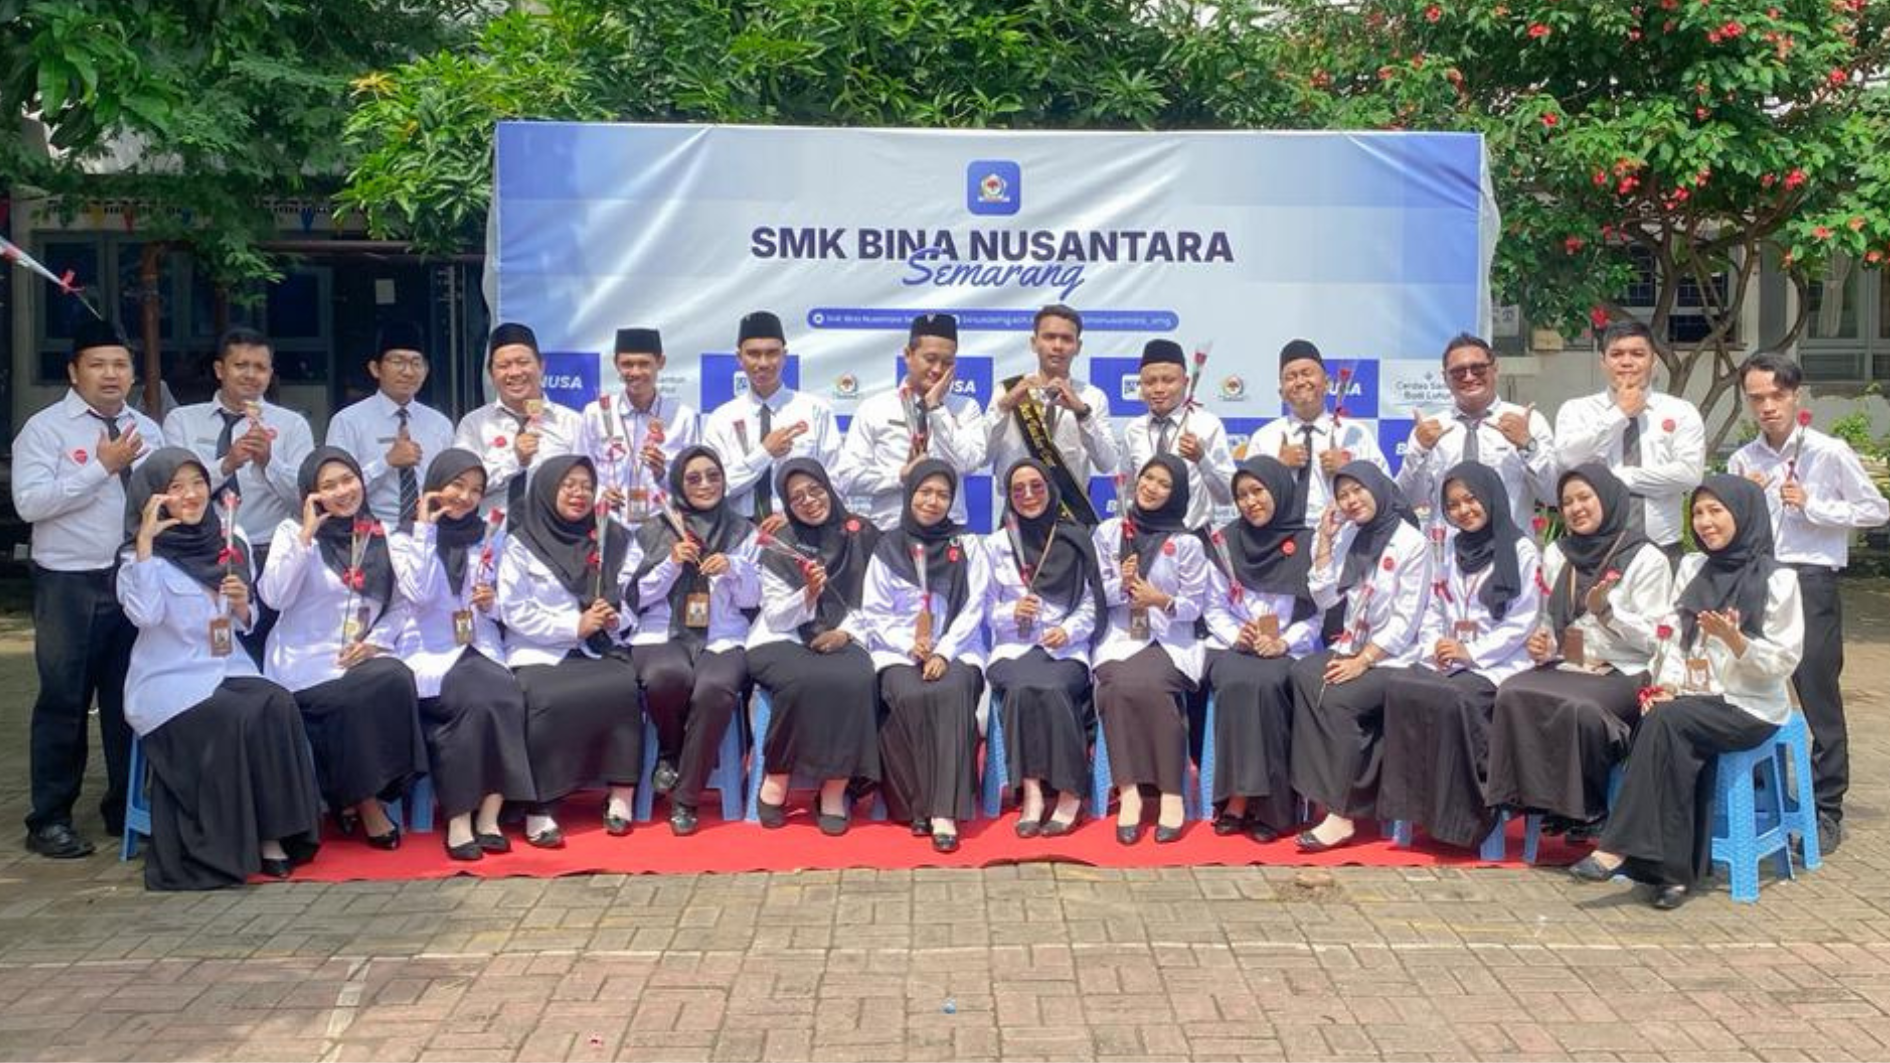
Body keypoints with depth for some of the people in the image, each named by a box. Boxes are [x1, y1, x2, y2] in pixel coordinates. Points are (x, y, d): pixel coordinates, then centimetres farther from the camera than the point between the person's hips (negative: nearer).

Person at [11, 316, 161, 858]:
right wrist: (102, 466, -17)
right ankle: (50, 819, 13)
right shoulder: (45, 427, -3)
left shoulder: (148, 430, 11)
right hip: (70, 585, -4)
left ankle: (127, 808, 23)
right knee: (64, 703, 2)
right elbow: (30, 502, -15)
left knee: (131, 699, 11)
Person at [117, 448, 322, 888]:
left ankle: (272, 834, -20)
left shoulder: (231, 543, 12)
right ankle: (227, 847, -18)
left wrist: (243, 604, -5)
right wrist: (145, 542, -19)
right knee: (235, 718, -31)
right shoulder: (143, 553, -1)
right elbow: (144, 614, -20)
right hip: (170, 682, -4)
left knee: (277, 706, -26)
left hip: (228, 670, 4)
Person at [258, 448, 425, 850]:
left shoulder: (383, 537, 13)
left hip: (362, 658, 3)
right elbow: (275, 596, -11)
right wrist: (307, 535, -12)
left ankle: (358, 796, -14)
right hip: (307, 662, -3)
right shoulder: (292, 532, 5)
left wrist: (377, 640, -7)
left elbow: (401, 606, 11)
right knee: (381, 685, -31)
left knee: (397, 679, -31)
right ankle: (365, 802, -13)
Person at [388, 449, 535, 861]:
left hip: (479, 647, 3)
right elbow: (420, 595, -11)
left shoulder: (484, 538, 16)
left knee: (506, 698, -30)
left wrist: (491, 603, -8)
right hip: (430, 652, -3)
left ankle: (489, 816, -25)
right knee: (480, 699, -32)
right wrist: (425, 530, -9)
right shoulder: (404, 539, 6)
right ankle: (458, 821, -24)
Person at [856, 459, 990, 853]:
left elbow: (973, 609, 3)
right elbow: (873, 613, 6)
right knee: (910, 698, -33)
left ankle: (945, 812, -38)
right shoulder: (888, 549, 12)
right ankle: (917, 804, -21)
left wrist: (944, 652, -12)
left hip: (955, 650, 0)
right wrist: (909, 645, -11)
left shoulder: (967, 547, 12)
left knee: (952, 693, -34)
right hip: (899, 650, 1)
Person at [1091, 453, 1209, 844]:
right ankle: (1128, 791, -28)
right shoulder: (1108, 532, 10)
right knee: (1118, 685, -32)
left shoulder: (1186, 542, 3)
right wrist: (1120, 585, -13)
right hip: (1120, 637, 2)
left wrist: (1164, 601, -17)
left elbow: (1195, 605, 3)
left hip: (1170, 640, -2)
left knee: (1149, 686, -33)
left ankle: (1172, 793, -24)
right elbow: (1097, 594, 9)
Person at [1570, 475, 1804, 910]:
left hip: (1750, 707, -4)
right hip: (1694, 696, 4)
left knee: (1667, 721, -32)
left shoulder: (1777, 579, -2)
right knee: (1678, 744, -30)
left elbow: (1783, 661, -6)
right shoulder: (1692, 568, 16)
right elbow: (1673, 637, 10)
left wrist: (1734, 640, -24)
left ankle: (1619, 848, -34)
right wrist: (1666, 684, -7)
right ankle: (1675, 870, -30)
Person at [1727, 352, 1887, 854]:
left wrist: (1812, 505, -11)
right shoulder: (1742, 461, 9)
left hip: (1810, 582, -4)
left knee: (1819, 696, -2)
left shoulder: (1830, 453, -3)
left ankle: (1827, 811, 9)